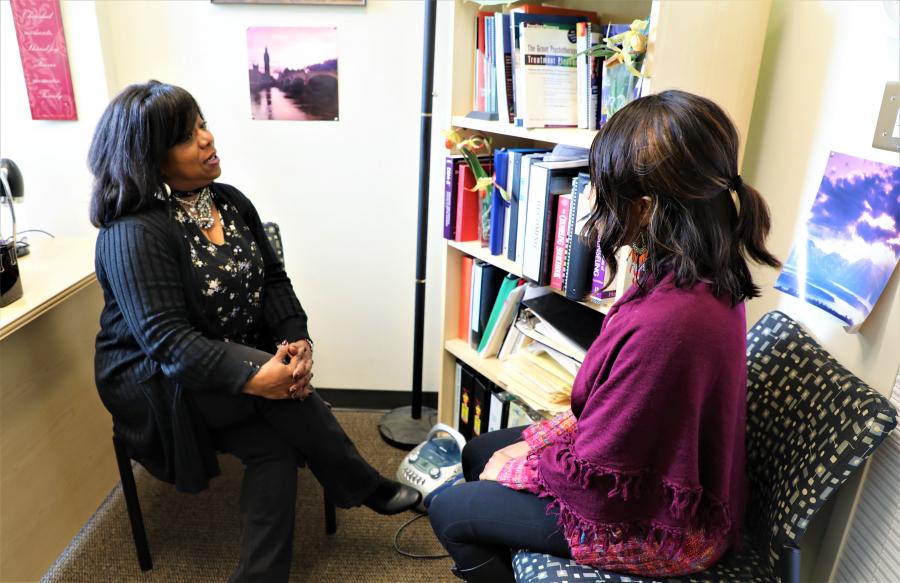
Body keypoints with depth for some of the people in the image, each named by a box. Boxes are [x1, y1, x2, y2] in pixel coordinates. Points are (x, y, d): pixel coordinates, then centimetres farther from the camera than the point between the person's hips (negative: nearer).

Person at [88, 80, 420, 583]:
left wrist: (297, 340, -18)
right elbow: (165, 338, -27)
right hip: (159, 385, -6)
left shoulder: (230, 202, 2)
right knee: (280, 391, -28)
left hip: (240, 360, 6)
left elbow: (273, 279, 1)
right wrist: (254, 376, -36)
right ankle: (370, 490, -8)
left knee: (276, 446, -18)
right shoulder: (133, 234, -21)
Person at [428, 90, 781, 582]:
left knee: (449, 513, 4)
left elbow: (595, 480, -28)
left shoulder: (666, 322, -39)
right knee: (475, 454, 19)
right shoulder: (708, 277, -8)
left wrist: (522, 463, -10)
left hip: (652, 526, -8)